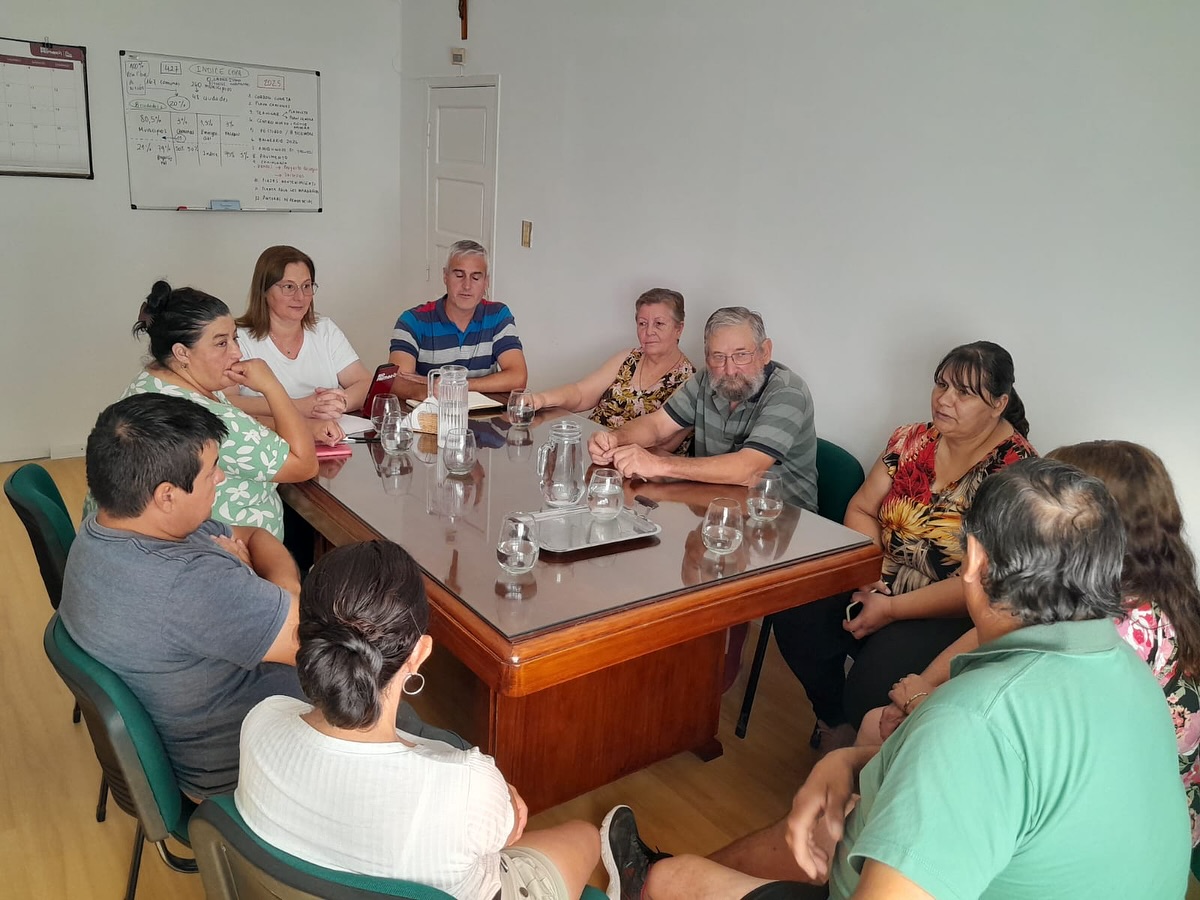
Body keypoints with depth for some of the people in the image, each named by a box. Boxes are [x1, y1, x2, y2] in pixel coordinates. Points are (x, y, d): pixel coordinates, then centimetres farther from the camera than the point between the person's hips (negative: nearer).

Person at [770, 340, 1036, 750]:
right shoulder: (912, 440, 4)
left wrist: (891, 610, -20)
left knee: (874, 677, -30)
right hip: (881, 585, 6)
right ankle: (834, 723, 10)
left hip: (954, 615, -5)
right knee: (794, 616, -17)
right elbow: (861, 509, 8)